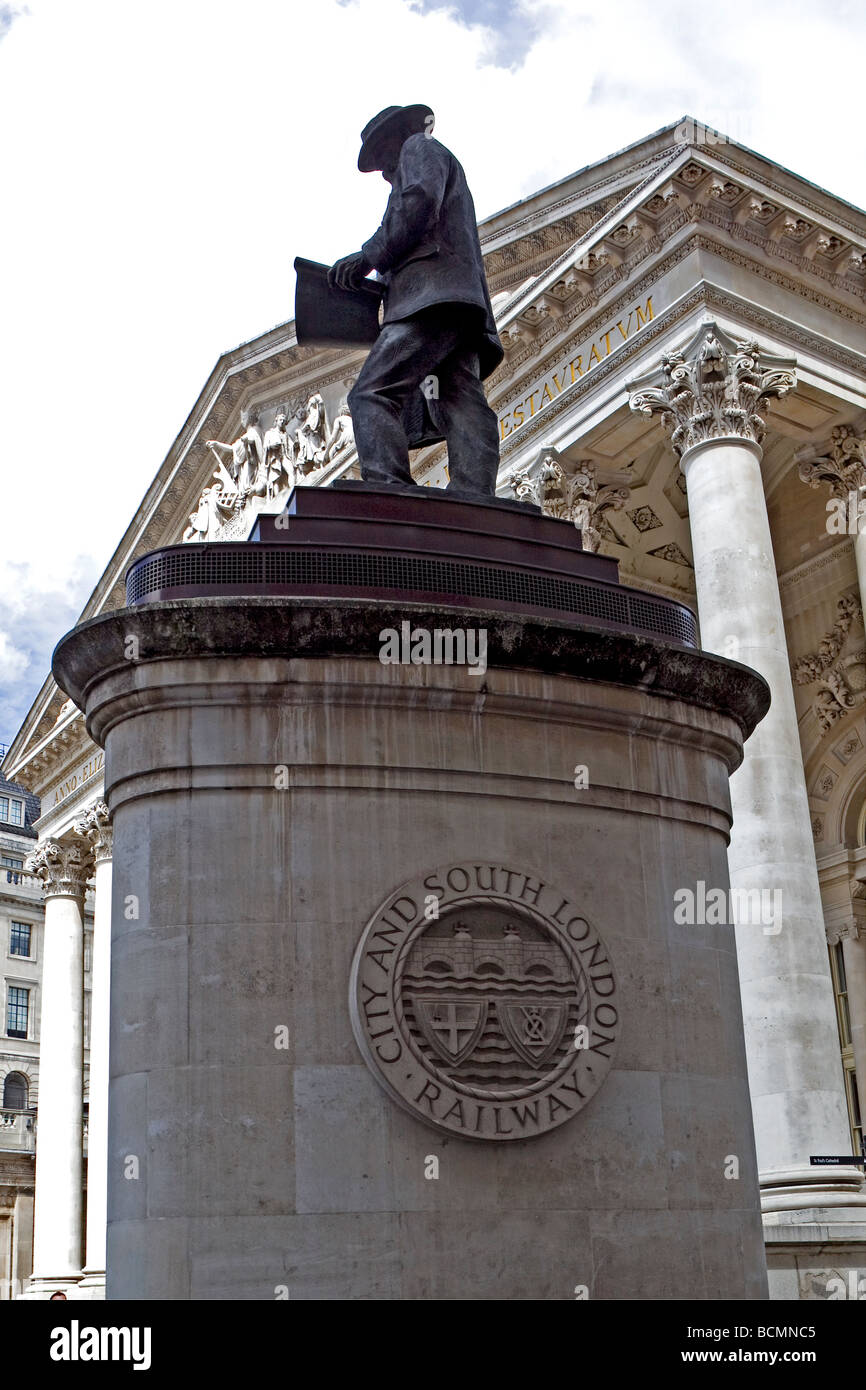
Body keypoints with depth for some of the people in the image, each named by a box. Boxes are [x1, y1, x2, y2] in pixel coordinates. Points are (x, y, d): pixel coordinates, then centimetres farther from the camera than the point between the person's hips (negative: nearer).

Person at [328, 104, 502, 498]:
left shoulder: (420, 147, 17)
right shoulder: (451, 171, 42)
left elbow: (420, 202, -6)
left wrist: (369, 256, -5)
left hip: (432, 295, -9)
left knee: (372, 394, -21)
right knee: (463, 409, -11)